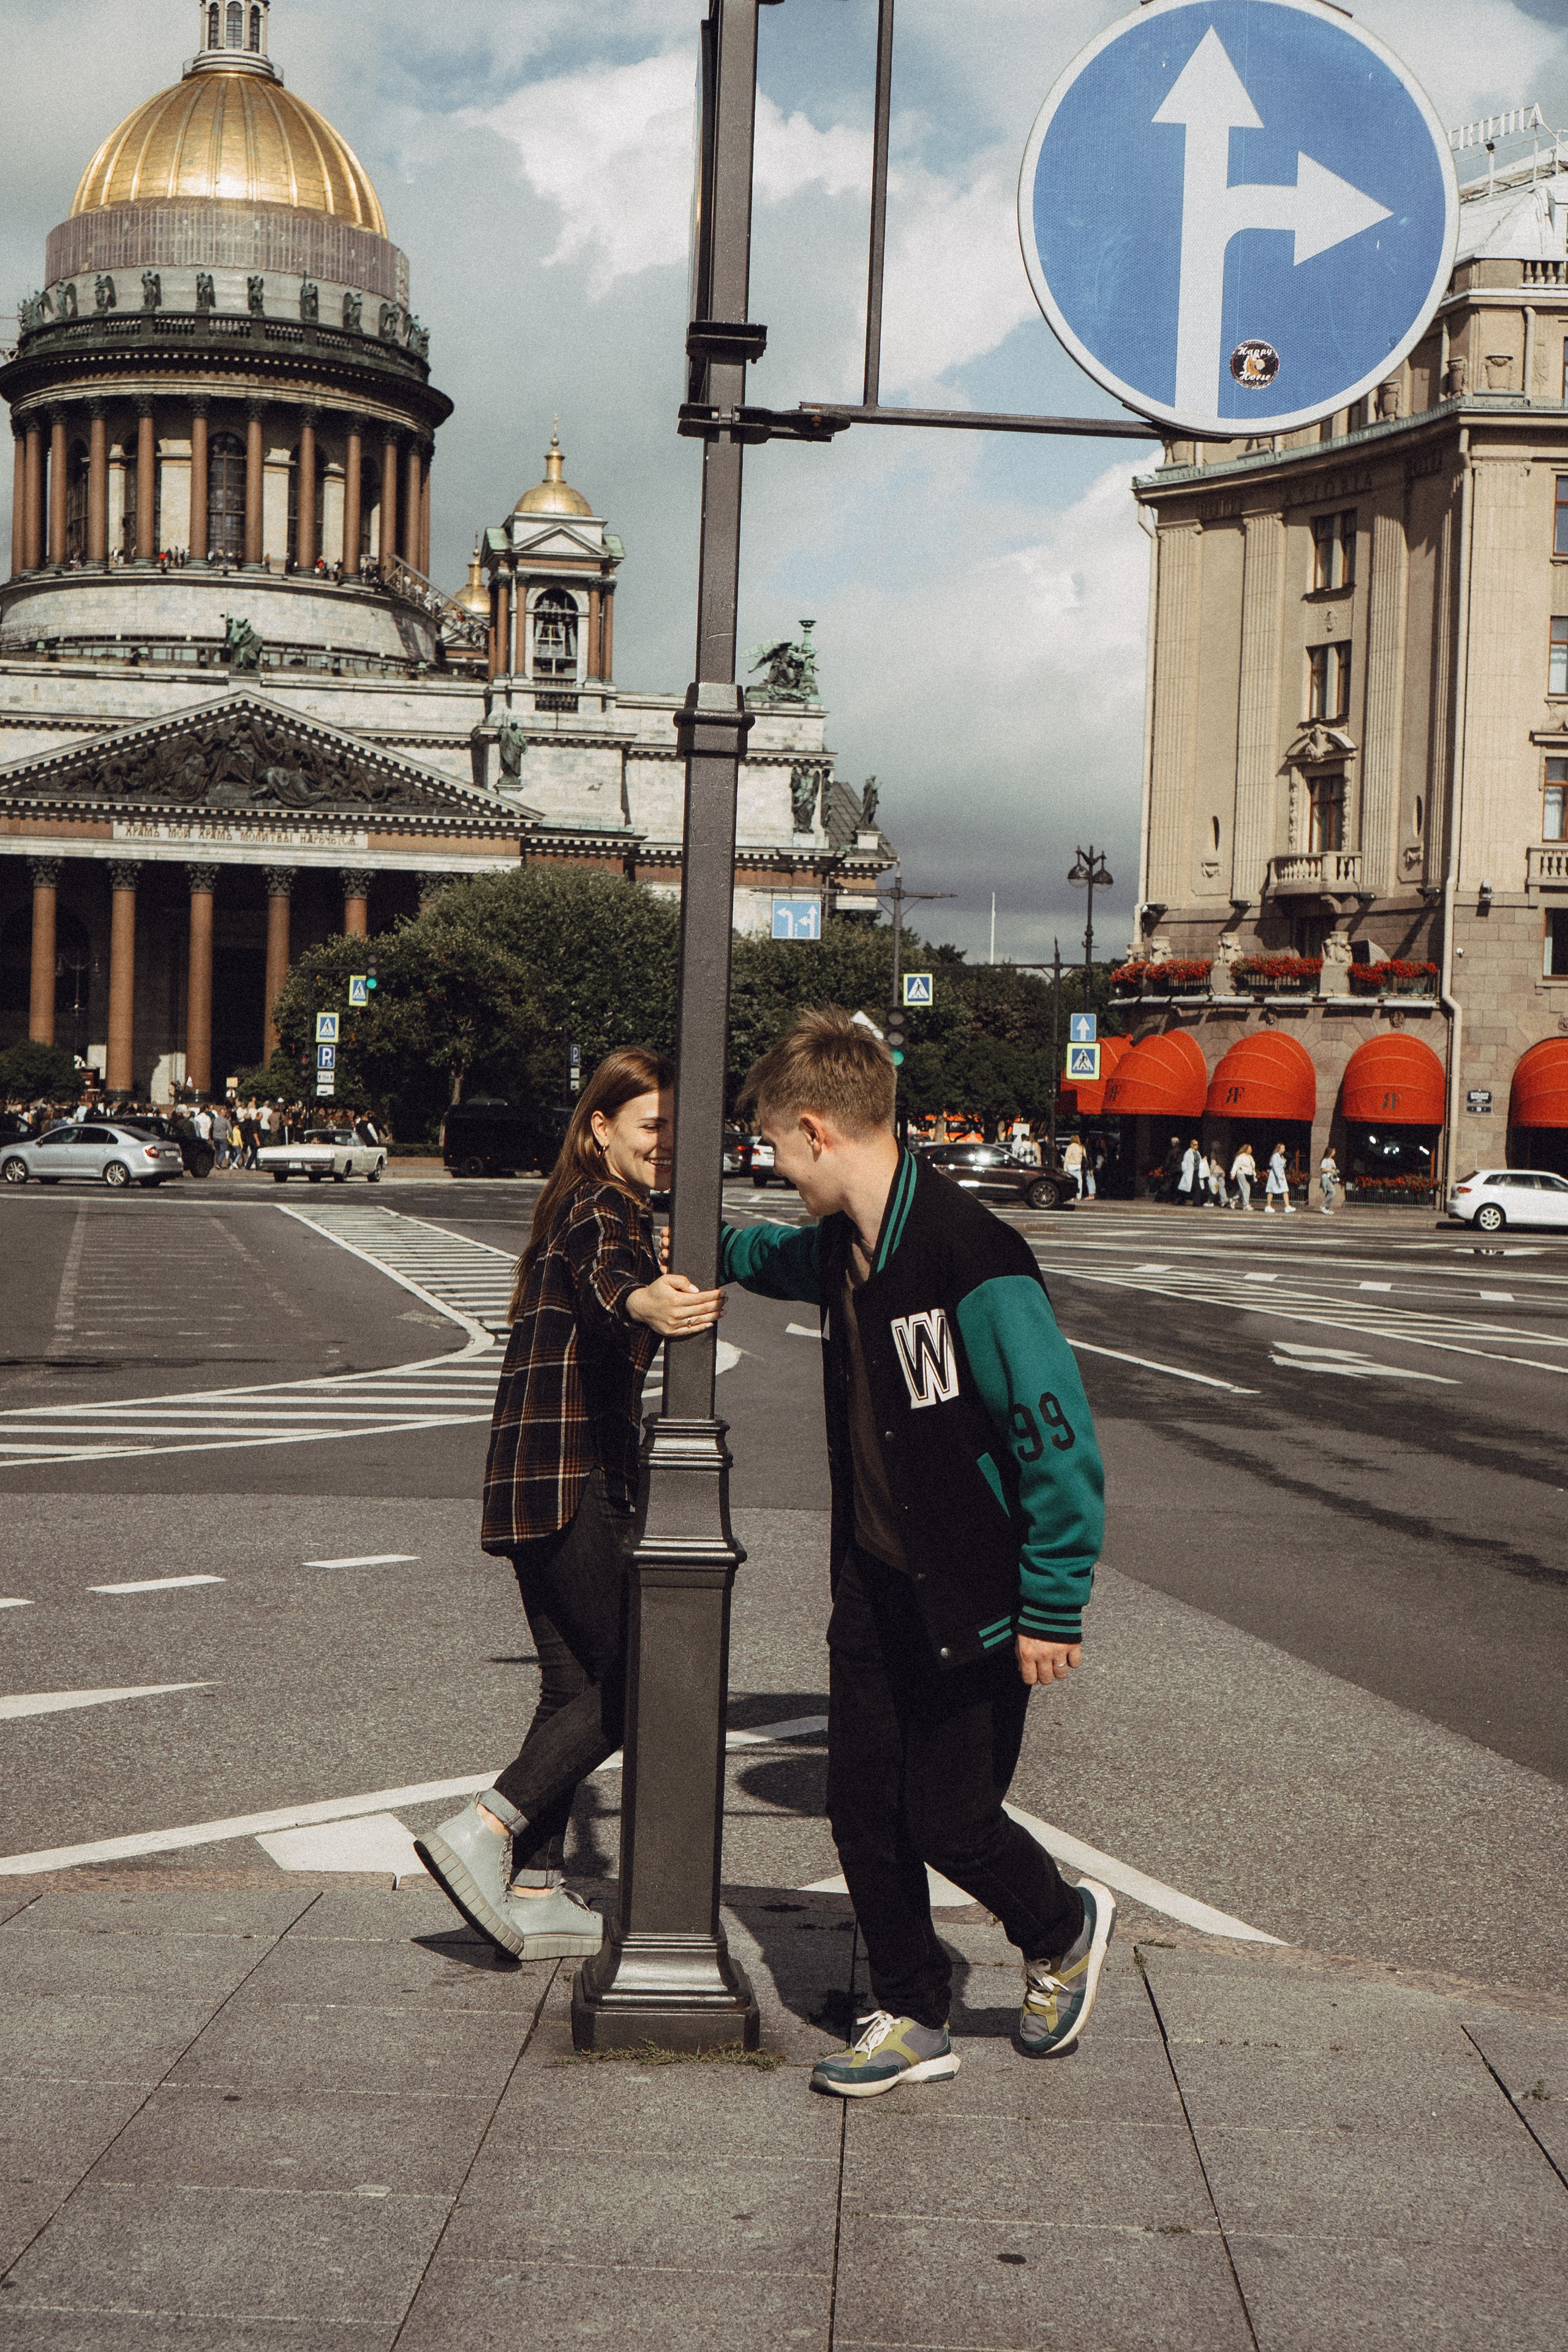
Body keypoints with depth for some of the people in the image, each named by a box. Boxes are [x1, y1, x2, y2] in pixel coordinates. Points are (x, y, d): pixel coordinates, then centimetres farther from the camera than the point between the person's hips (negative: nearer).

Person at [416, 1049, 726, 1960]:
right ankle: (480, 1835, -10)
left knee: (577, 1685, 12)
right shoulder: (600, 1210, -13)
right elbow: (601, 1274, -37)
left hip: (551, 1487, 10)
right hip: (570, 1482, -10)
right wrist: (642, 1302, -57)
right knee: (630, 1680, -8)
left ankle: (534, 1892, 15)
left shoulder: (614, 1213, 18)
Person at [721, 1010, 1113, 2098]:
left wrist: (1053, 1607, -21)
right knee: (864, 1811, 8)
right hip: (874, 1588, 8)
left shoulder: (973, 1259, -25)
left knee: (949, 1822, 0)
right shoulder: (841, 1245, 3)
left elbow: (1059, 1436, -24)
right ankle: (912, 2019, 24)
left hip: (975, 1602, -8)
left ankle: (1064, 1930, 31)